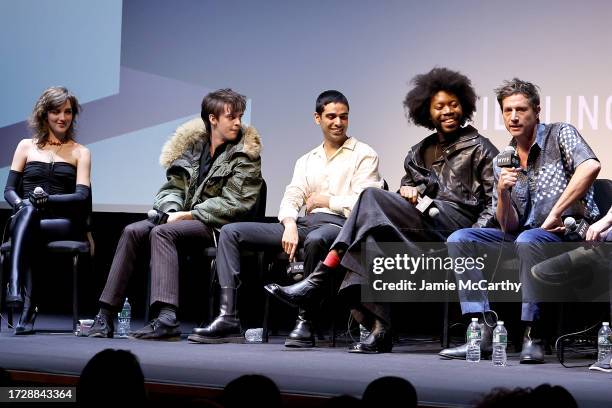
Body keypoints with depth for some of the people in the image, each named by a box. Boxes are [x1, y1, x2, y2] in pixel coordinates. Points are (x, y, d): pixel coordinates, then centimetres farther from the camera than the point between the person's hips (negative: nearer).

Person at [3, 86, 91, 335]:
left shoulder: (80, 153, 15)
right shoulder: (26, 146, 19)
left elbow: (81, 196, 0)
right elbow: (9, 190, 10)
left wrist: (47, 198, -18)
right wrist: (21, 204, -14)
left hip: (63, 223, -1)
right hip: (26, 220, 1)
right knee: (27, 210, -36)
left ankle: (15, 287, -47)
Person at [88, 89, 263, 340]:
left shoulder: (245, 154, -2)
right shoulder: (193, 145, 14)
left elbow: (233, 204, -11)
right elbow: (173, 186, 14)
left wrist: (186, 215, -14)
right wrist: (172, 211, -9)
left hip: (218, 225, -6)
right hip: (182, 217, 6)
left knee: (162, 232, -30)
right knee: (133, 231, -16)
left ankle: (166, 318, -44)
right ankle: (106, 314, -19)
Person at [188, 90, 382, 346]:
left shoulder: (364, 155, 8)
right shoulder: (307, 161, 25)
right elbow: (291, 199, 12)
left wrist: (326, 200, 1)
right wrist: (290, 225, -9)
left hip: (340, 225, -6)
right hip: (304, 224, 6)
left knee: (315, 239, -44)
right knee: (230, 232, -8)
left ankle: (305, 321, -33)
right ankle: (228, 319, -21)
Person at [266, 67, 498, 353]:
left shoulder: (479, 148, 11)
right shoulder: (420, 152, 27)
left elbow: (495, 200, 2)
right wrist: (407, 190, 3)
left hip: (458, 221, -6)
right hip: (426, 221, 6)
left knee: (372, 197, -23)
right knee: (373, 236, -30)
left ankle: (318, 282, -27)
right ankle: (378, 329, -39)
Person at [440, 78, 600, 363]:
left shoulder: (559, 135, -3)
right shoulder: (503, 162, 11)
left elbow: (590, 166, -26)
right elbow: (509, 227, 6)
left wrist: (555, 214, -24)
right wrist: (503, 192, -14)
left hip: (570, 232, -6)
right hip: (524, 235, 7)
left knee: (527, 240, -37)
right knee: (459, 240, -7)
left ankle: (533, 336, -29)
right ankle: (483, 331, -16)